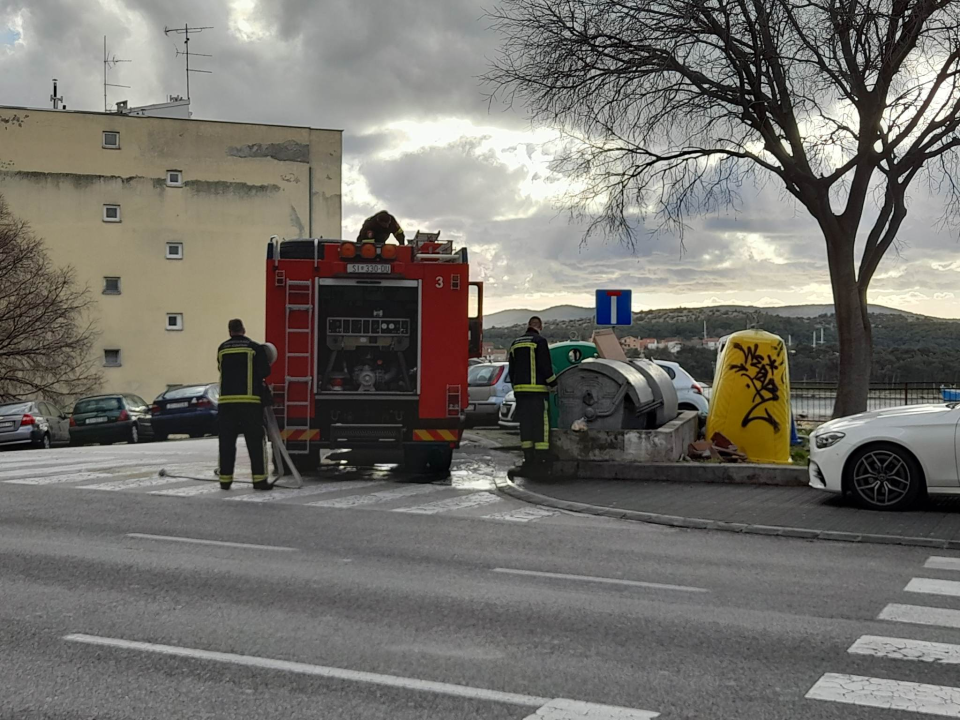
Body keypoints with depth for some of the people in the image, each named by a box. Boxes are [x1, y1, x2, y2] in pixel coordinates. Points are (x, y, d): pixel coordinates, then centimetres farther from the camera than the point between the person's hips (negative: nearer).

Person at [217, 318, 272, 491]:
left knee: (226, 442, 8)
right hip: (250, 400, -3)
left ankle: (225, 480, 9)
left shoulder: (222, 349, 10)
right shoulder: (255, 347, -2)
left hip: (227, 401, 3)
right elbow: (265, 371, -1)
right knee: (255, 441, 0)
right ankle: (259, 479, -4)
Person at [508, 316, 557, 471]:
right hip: (537, 389, -6)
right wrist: (554, 383, 0)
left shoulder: (515, 344, 16)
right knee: (541, 423, -5)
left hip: (520, 389, 7)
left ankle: (528, 458, 8)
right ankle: (540, 458, -9)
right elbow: (545, 367, -10)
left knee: (525, 423, 9)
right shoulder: (539, 341, -6)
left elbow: (512, 370, 20)